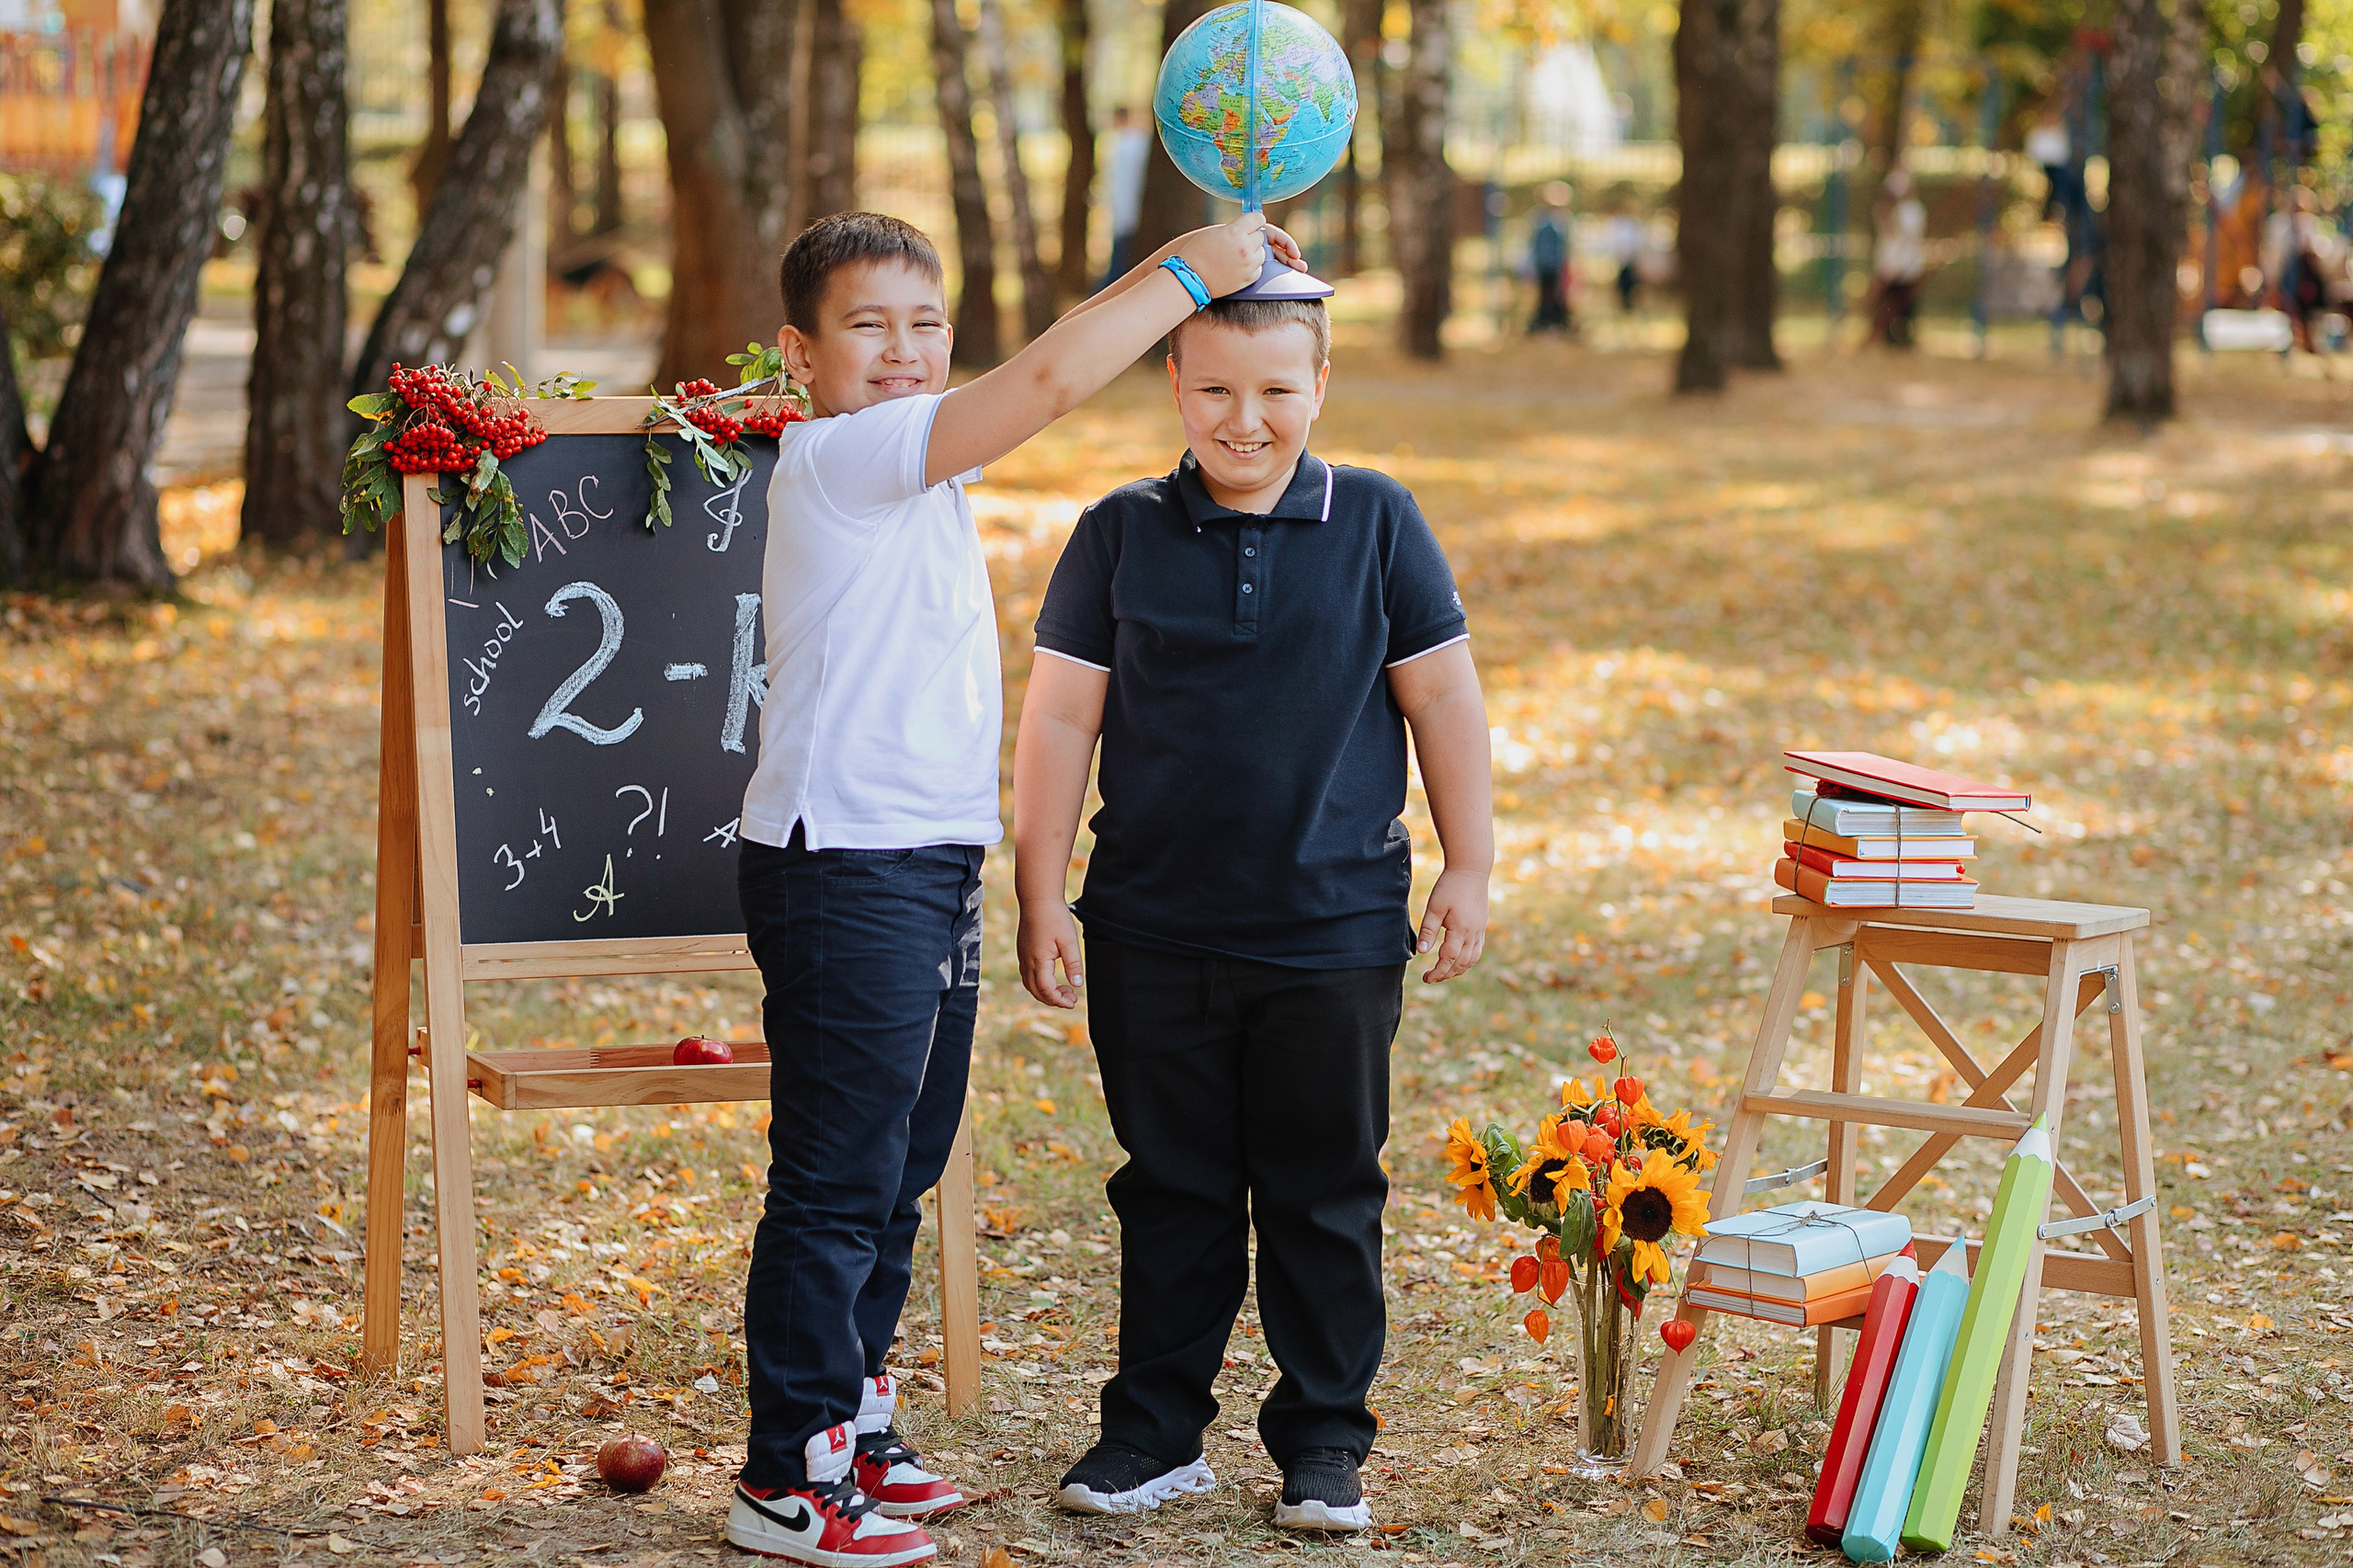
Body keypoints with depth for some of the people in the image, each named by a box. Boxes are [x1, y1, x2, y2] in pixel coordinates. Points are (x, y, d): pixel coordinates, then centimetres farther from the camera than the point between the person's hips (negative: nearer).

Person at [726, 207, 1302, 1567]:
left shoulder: (918, 459, 14)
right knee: (837, 1182, -4)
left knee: (900, 1170, 18)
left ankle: (854, 1428, 30)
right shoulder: (838, 458, -16)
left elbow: (1056, 371, 19)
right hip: (844, 862, -10)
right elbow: (1049, 381, -23)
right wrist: (1191, 274, -16)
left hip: (932, 865, 10)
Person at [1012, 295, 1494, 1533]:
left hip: (1333, 932, -1)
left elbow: (1442, 700, 5)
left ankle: (1323, 1442, 19)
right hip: (1153, 934, 1)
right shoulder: (1120, 534, 0)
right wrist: (1039, 898, 0)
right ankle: (1155, 1430, 23)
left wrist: (1468, 869, 4)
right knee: (1172, 1193, 11)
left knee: (1324, 1199, 7)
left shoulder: (1375, 522, 0)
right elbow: (1059, 721, 2)